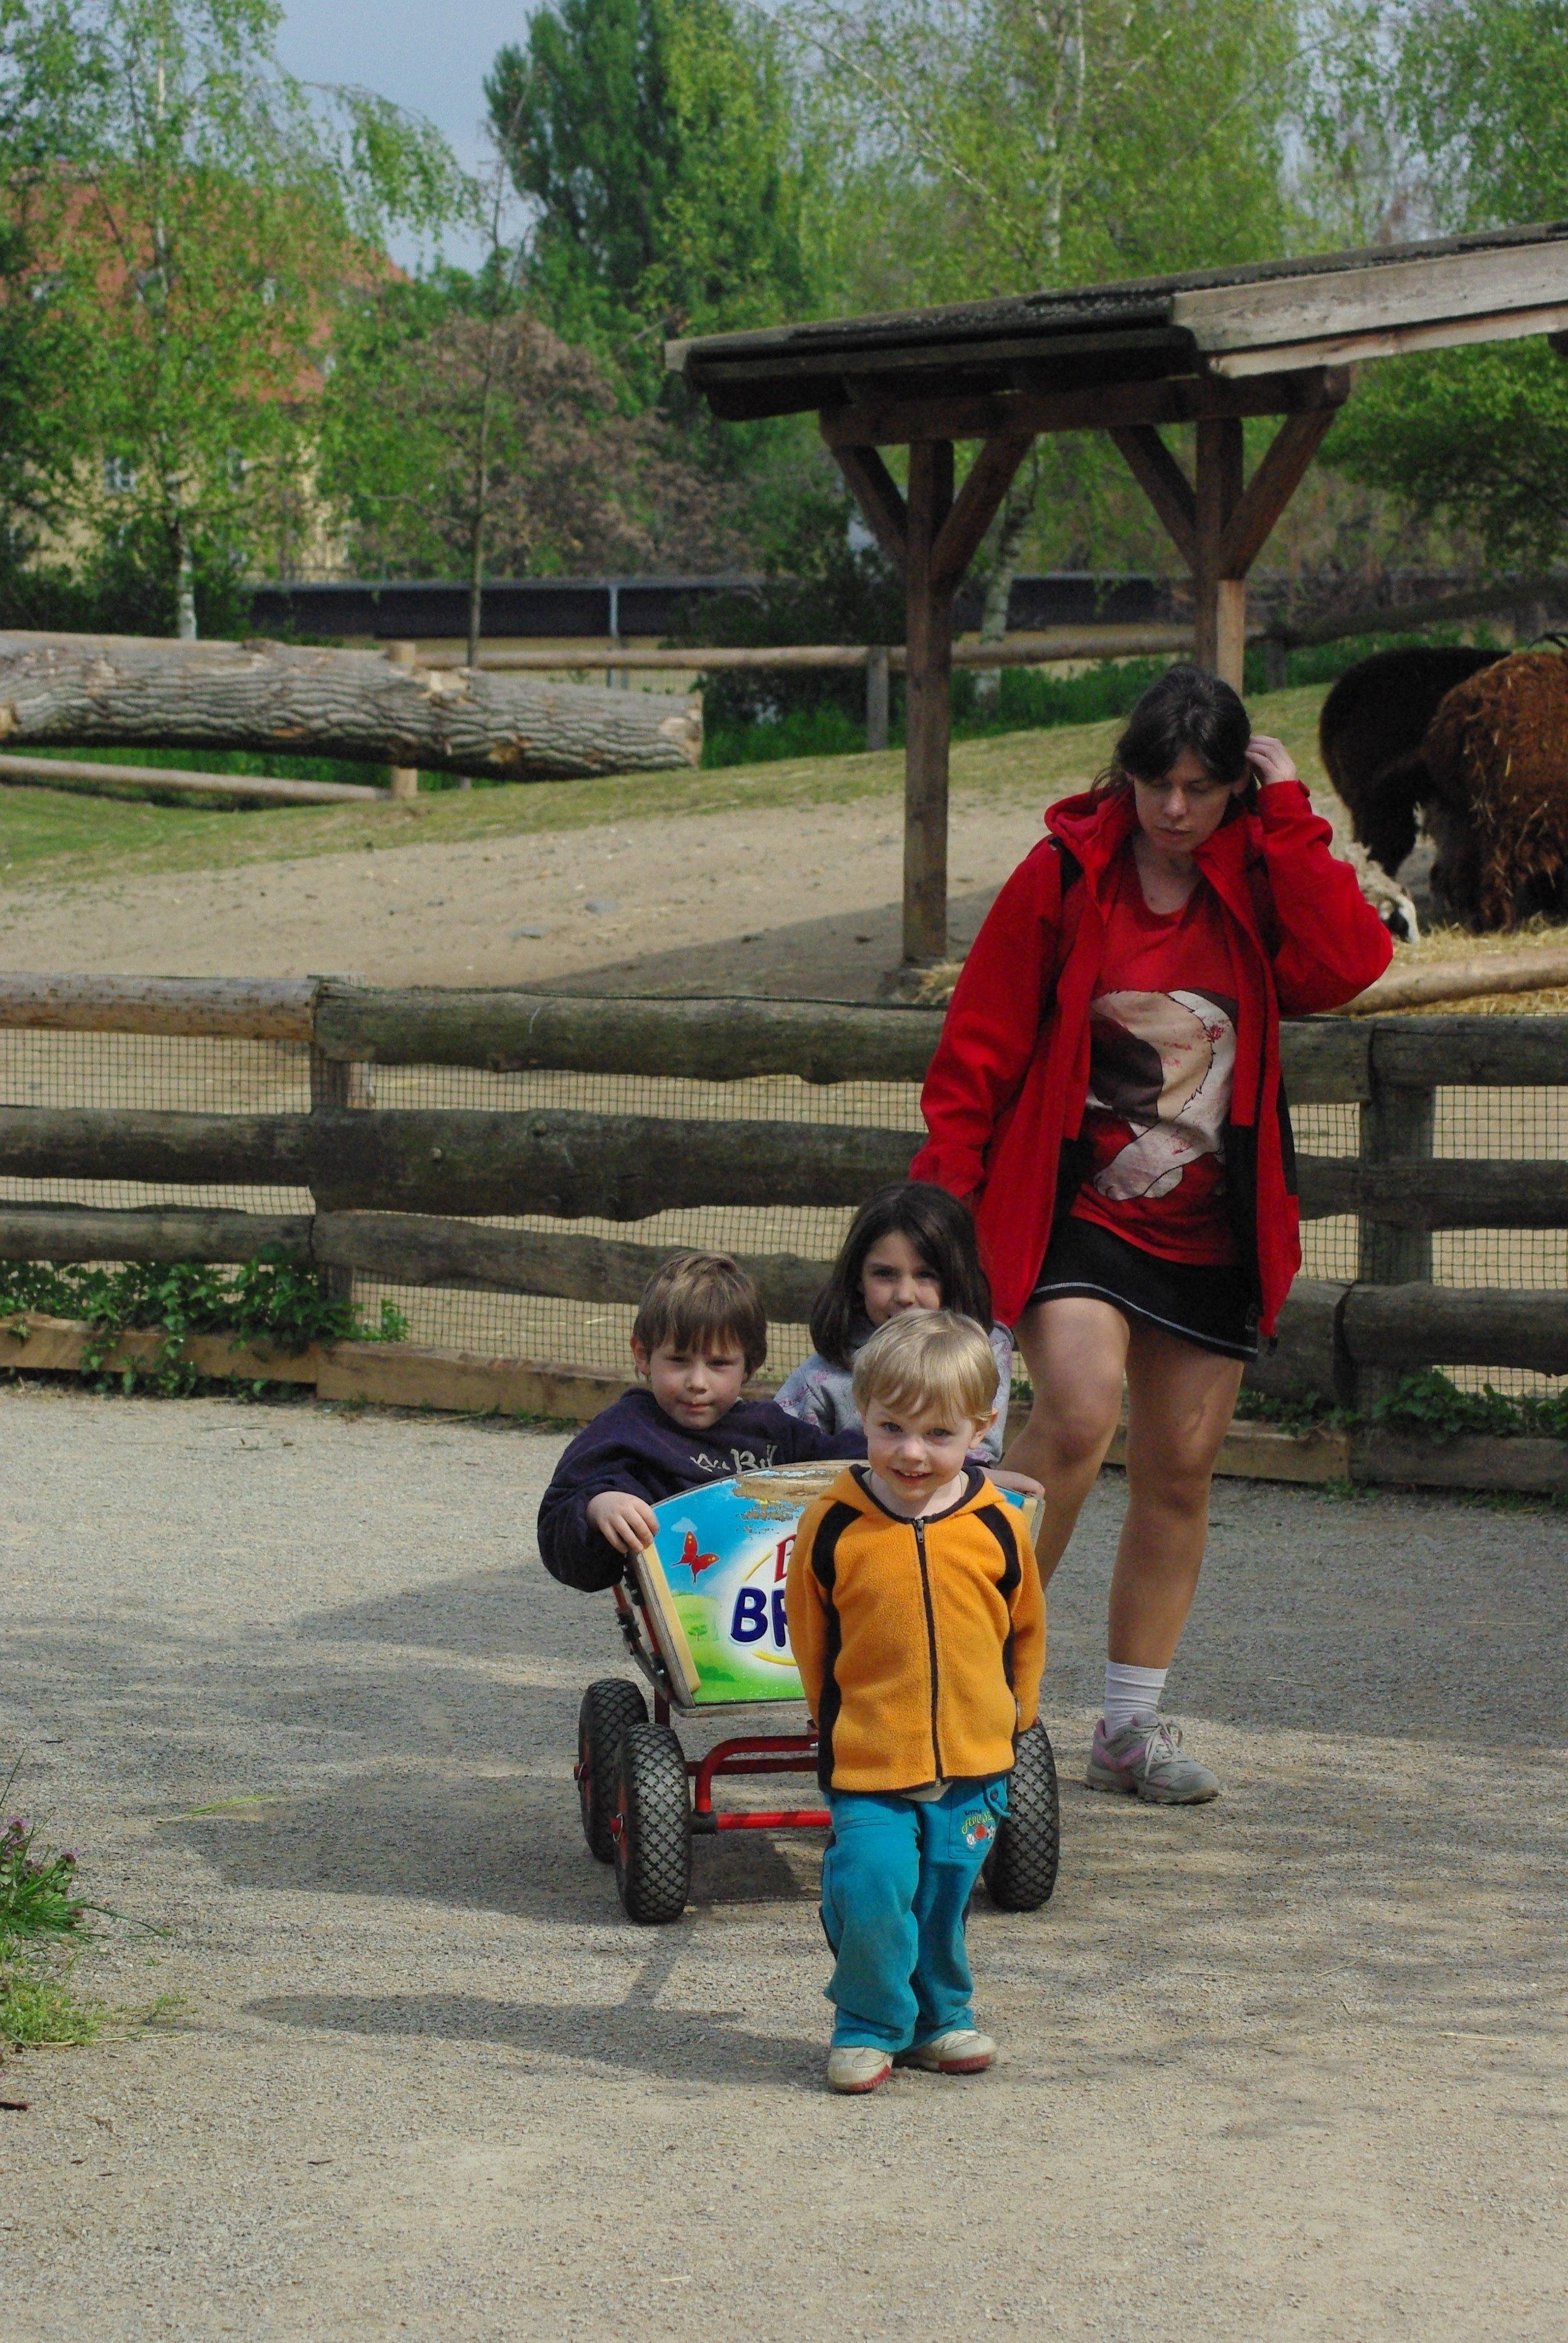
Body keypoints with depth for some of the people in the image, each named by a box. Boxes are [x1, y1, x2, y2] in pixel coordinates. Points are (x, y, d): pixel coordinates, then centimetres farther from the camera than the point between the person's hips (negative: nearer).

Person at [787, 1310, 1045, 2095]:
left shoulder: (998, 1529, -4)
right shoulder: (832, 1528, -9)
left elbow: (1026, 1632, 12)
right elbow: (810, 1640, 6)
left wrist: (1011, 1715, 16)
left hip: (971, 1764, 2)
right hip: (867, 1764, -2)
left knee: (943, 1901, 13)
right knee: (870, 1893, -14)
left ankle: (939, 2020, 34)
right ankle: (869, 2025, 7)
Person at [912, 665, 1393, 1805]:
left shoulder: (1261, 884, 2)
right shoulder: (1064, 875, -4)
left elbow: (1347, 965, -19)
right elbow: (980, 1047, 0)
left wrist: (1287, 817, -14)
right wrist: (942, 1193, -4)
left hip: (1209, 1233, 3)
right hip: (1077, 1210, -3)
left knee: (1181, 1469, 6)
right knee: (1078, 1413, -25)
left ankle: (1134, 1726, 18)